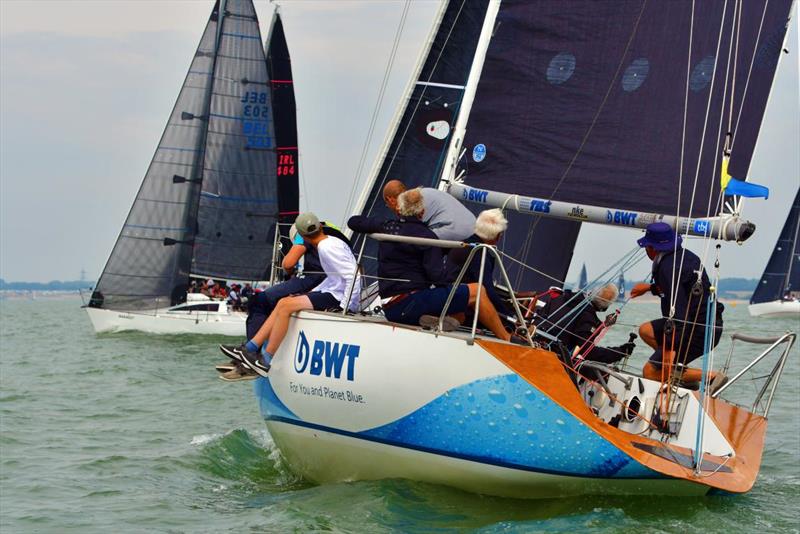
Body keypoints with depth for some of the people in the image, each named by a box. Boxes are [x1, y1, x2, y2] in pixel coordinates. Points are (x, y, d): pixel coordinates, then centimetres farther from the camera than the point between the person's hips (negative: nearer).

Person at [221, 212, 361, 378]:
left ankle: (266, 361, -11)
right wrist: (311, 293, 15)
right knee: (284, 302, 7)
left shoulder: (326, 248, -16)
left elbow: (353, 275, -22)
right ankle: (250, 348, 4)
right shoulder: (330, 242, 15)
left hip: (339, 298, -10)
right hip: (334, 292, 10)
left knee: (285, 306, -15)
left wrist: (344, 307, -22)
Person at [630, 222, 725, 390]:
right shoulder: (685, 255, 11)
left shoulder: (669, 267, -19)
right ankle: (683, 372, 9)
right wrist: (651, 288, 36)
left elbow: (677, 308, -28)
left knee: (650, 372, -7)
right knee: (645, 331, 18)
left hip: (699, 331, -10)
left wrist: (671, 346, -30)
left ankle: (711, 377, -11)